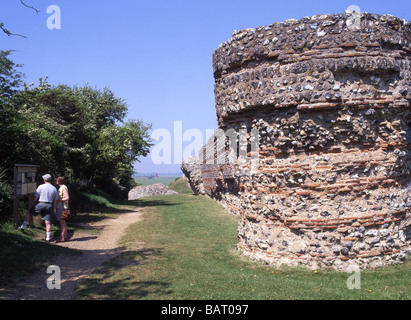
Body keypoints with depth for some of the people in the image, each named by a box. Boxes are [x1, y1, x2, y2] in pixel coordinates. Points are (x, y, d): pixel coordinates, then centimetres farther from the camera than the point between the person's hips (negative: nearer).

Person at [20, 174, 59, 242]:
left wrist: (32, 205, 12)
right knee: (48, 222, 4)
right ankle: (48, 238, 4)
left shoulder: (41, 187, -3)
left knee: (28, 212, 19)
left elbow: (36, 197, 0)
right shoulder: (54, 189, 8)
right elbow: (55, 200, 10)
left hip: (40, 204, -3)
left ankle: (23, 226, 18)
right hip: (49, 206, 3)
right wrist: (54, 209, 17)